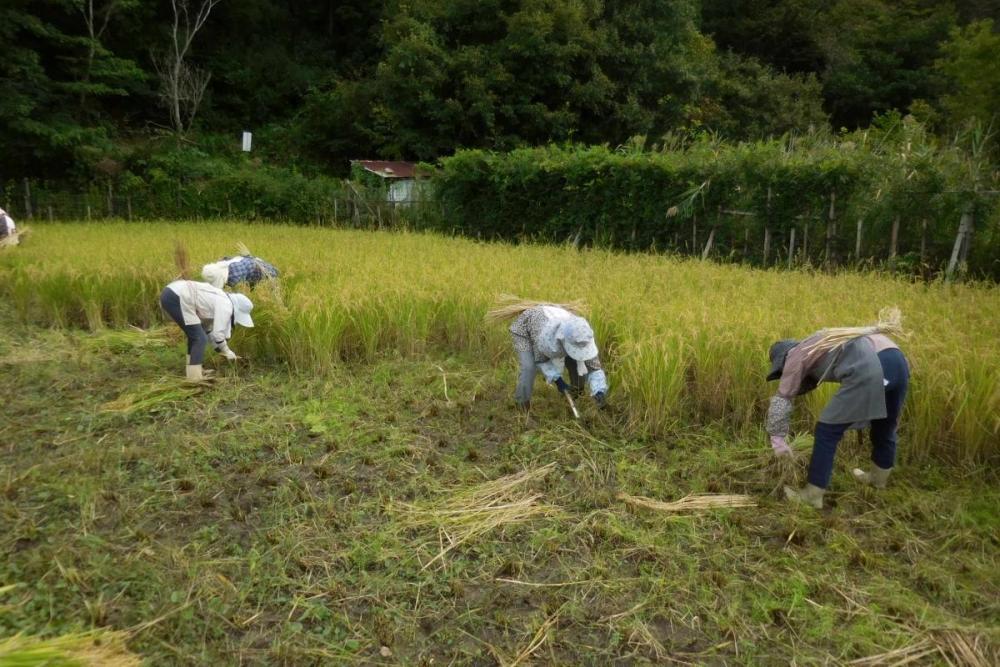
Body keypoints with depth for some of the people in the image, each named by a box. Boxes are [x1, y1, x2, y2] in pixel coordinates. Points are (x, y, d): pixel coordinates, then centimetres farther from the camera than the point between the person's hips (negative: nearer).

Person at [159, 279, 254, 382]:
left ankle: (193, 372, 25)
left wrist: (221, 350, 29)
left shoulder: (218, 301, 23)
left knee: (195, 336, 20)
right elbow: (218, 334, -8)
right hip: (176, 298, -10)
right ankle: (195, 377, 0)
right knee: (200, 339, -3)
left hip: (169, 294, 10)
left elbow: (207, 328, 29)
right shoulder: (226, 306, -6)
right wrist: (227, 351, 8)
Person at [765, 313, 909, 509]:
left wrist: (778, 440, 18)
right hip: (898, 361, 9)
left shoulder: (796, 355, 14)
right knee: (885, 429, 30)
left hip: (868, 370, -9)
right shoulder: (820, 343, 36)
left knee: (827, 432, 4)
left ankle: (813, 495, 12)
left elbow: (780, 401, 13)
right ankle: (878, 478, 53)